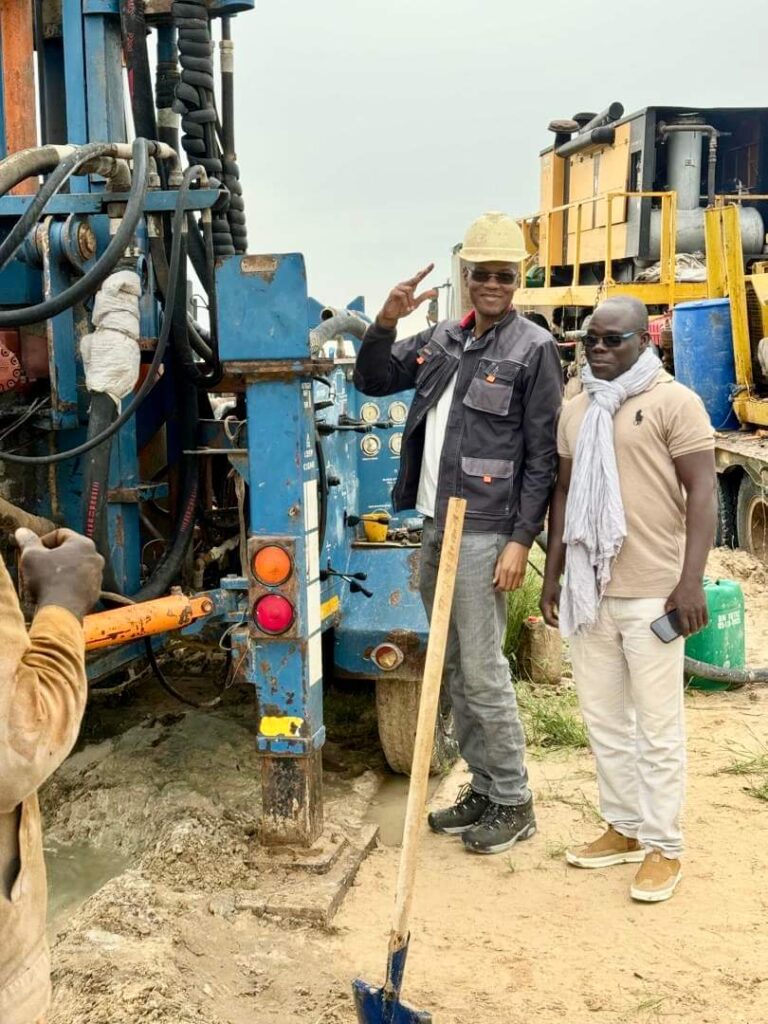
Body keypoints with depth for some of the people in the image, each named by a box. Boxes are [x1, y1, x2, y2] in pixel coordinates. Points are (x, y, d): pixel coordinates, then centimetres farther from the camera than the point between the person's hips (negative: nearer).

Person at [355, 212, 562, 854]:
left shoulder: (533, 348, -6)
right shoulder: (443, 339, 12)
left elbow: (543, 455, -9)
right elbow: (372, 381, 18)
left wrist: (521, 539, -15)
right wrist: (386, 322, 0)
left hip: (484, 533, -7)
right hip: (433, 527, 7)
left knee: (483, 673, -3)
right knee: (453, 670, 13)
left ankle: (514, 804, 12)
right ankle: (482, 790, 26)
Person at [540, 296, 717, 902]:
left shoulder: (673, 402, -6)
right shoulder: (576, 411, 13)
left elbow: (702, 491, -10)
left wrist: (691, 581, -17)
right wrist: (553, 574, 16)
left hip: (652, 595, -6)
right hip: (590, 592, 7)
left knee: (658, 728, 2)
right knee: (604, 721, 15)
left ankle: (663, 847, 15)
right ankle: (624, 829, 29)